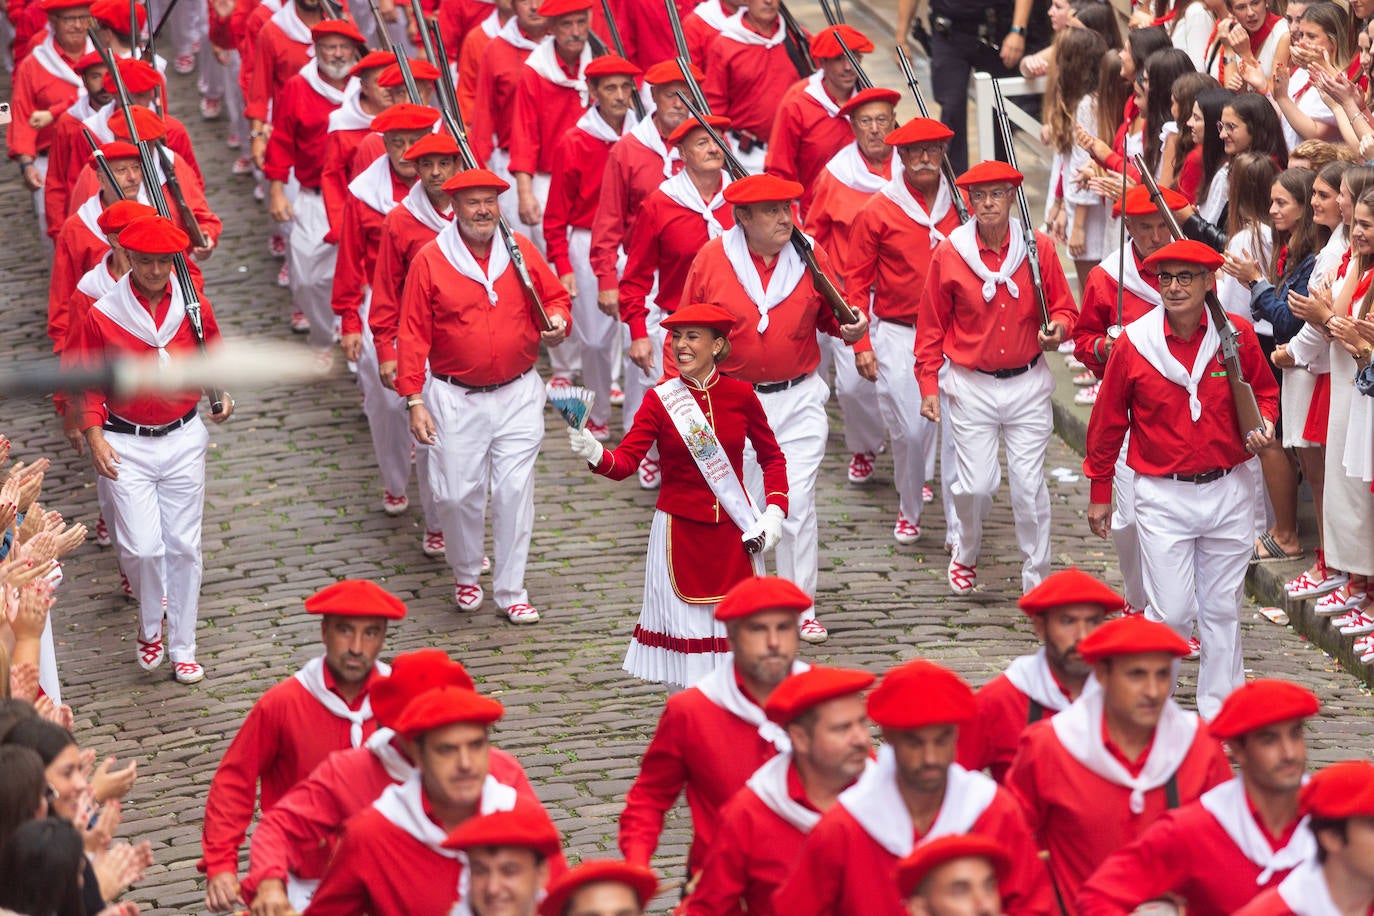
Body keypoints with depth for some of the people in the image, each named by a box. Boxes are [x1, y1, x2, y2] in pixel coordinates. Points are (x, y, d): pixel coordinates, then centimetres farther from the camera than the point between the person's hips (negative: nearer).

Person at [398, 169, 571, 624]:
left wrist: (557, 321, -9)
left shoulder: (521, 250, 2)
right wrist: (415, 401, -10)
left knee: (515, 491, 0)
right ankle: (465, 574, 28)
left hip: (518, 394, 2)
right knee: (458, 493, 1)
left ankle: (511, 590, 11)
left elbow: (554, 296, 16)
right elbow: (413, 336, -5)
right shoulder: (430, 261, -6)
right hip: (456, 398, -2)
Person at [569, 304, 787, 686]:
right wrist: (597, 456, -35)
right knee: (687, 622, 0)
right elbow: (626, 461, -14)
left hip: (734, 532, 1)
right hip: (680, 530, -1)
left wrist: (775, 510, -1)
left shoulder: (740, 395, -1)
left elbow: (772, 457, 11)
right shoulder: (659, 400, -5)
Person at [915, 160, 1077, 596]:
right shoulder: (948, 254, -4)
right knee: (975, 484, -3)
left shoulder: (1039, 248, -2)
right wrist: (929, 387, 1)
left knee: (1029, 484, -1)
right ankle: (966, 554, 28)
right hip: (971, 386, 0)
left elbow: (1064, 307, 9)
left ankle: (1038, 580, 11)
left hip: (1028, 384, 1)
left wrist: (1059, 328, -14)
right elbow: (931, 328, 4)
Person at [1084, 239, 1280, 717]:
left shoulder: (1237, 335, -3)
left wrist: (1261, 424, -8)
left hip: (1229, 492, 2)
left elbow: (1264, 391, 15)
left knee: (1222, 610, 11)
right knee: (1171, 613, -5)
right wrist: (1100, 492, 9)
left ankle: (1219, 714, 21)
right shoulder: (1134, 343, -7)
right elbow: (1108, 422, 3)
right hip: (1164, 496, -2)